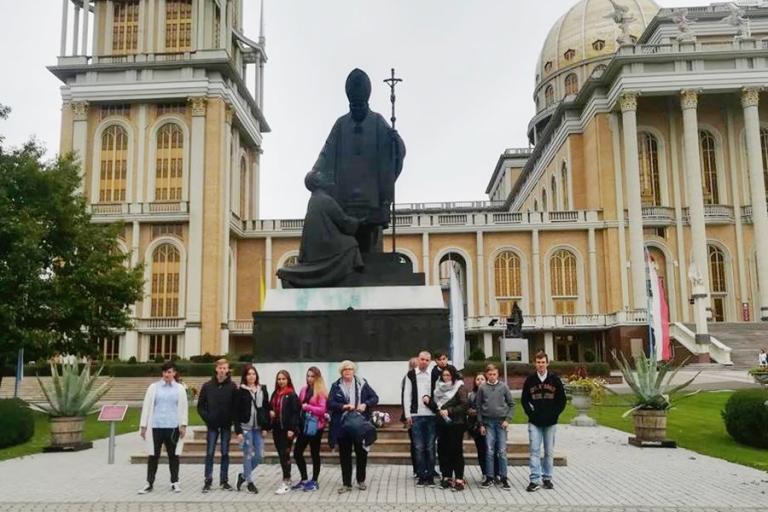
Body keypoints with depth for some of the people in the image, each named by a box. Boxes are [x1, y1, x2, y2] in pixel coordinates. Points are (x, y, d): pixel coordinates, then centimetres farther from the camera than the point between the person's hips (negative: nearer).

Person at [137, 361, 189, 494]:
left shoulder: (180, 389, 7)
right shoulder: (154, 387, 6)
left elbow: (183, 407, 5)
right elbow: (146, 406, 5)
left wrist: (183, 425, -3)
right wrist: (143, 425, 2)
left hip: (173, 427, 0)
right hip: (156, 426, 0)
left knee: (173, 455, 7)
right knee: (153, 455, 4)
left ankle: (175, 482, 17)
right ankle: (149, 483, 13)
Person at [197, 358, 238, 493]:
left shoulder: (232, 386, -2)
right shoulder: (207, 386, 1)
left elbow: (236, 406, -2)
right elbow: (200, 405, 4)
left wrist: (231, 419, -11)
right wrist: (207, 418, -6)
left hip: (226, 426, 0)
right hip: (212, 426, 0)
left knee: (225, 453, 7)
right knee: (210, 454, 2)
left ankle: (224, 480, 15)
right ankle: (208, 481, 9)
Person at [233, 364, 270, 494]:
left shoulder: (263, 390, 7)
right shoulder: (241, 392, -3)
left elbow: (266, 409, 8)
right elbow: (236, 413, -4)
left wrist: (265, 427, 1)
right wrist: (238, 431, -10)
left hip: (258, 428, 4)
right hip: (246, 428, -4)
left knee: (259, 456, 3)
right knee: (248, 455, 1)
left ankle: (243, 475, 24)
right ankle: (249, 482, 14)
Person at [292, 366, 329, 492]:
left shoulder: (321, 391, -8)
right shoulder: (304, 389, 8)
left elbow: (322, 409, -14)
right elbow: (299, 405, 14)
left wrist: (307, 407, -18)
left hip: (316, 426, -6)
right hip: (304, 425, 6)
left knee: (314, 453, 6)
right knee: (297, 452, 7)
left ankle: (314, 481, 18)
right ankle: (304, 479, 21)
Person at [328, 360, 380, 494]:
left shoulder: (362, 383, 4)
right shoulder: (336, 386, 3)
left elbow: (375, 398, 3)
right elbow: (330, 403, -5)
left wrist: (365, 404, -16)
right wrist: (344, 406, -22)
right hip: (343, 426, 0)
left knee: (362, 453, 8)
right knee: (344, 455, 5)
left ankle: (361, 480, 26)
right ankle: (346, 483, 14)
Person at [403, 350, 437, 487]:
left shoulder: (434, 375, 6)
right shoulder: (411, 374, 4)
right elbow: (407, 395, 3)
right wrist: (407, 414, -2)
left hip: (431, 415, 1)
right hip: (416, 415, -1)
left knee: (430, 447, 4)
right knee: (419, 447, 2)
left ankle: (430, 476, 11)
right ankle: (421, 476, 9)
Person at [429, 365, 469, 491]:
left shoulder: (459, 388, -4)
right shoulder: (439, 388, 14)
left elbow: (465, 404, -14)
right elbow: (434, 403, 17)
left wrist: (449, 411, -17)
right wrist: (438, 410, -4)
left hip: (456, 424, -6)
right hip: (442, 423, 6)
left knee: (456, 451, -5)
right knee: (442, 450, 6)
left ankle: (459, 479, -1)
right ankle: (446, 477, 16)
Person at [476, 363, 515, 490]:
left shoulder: (503, 387, 1)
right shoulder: (482, 388, 2)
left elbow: (511, 404, 5)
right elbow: (479, 407, 6)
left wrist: (508, 419, -5)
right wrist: (481, 424, 2)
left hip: (501, 422, 0)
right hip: (488, 422, 1)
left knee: (502, 451, 0)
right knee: (489, 451, 2)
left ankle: (504, 478, 8)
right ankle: (489, 478, 10)